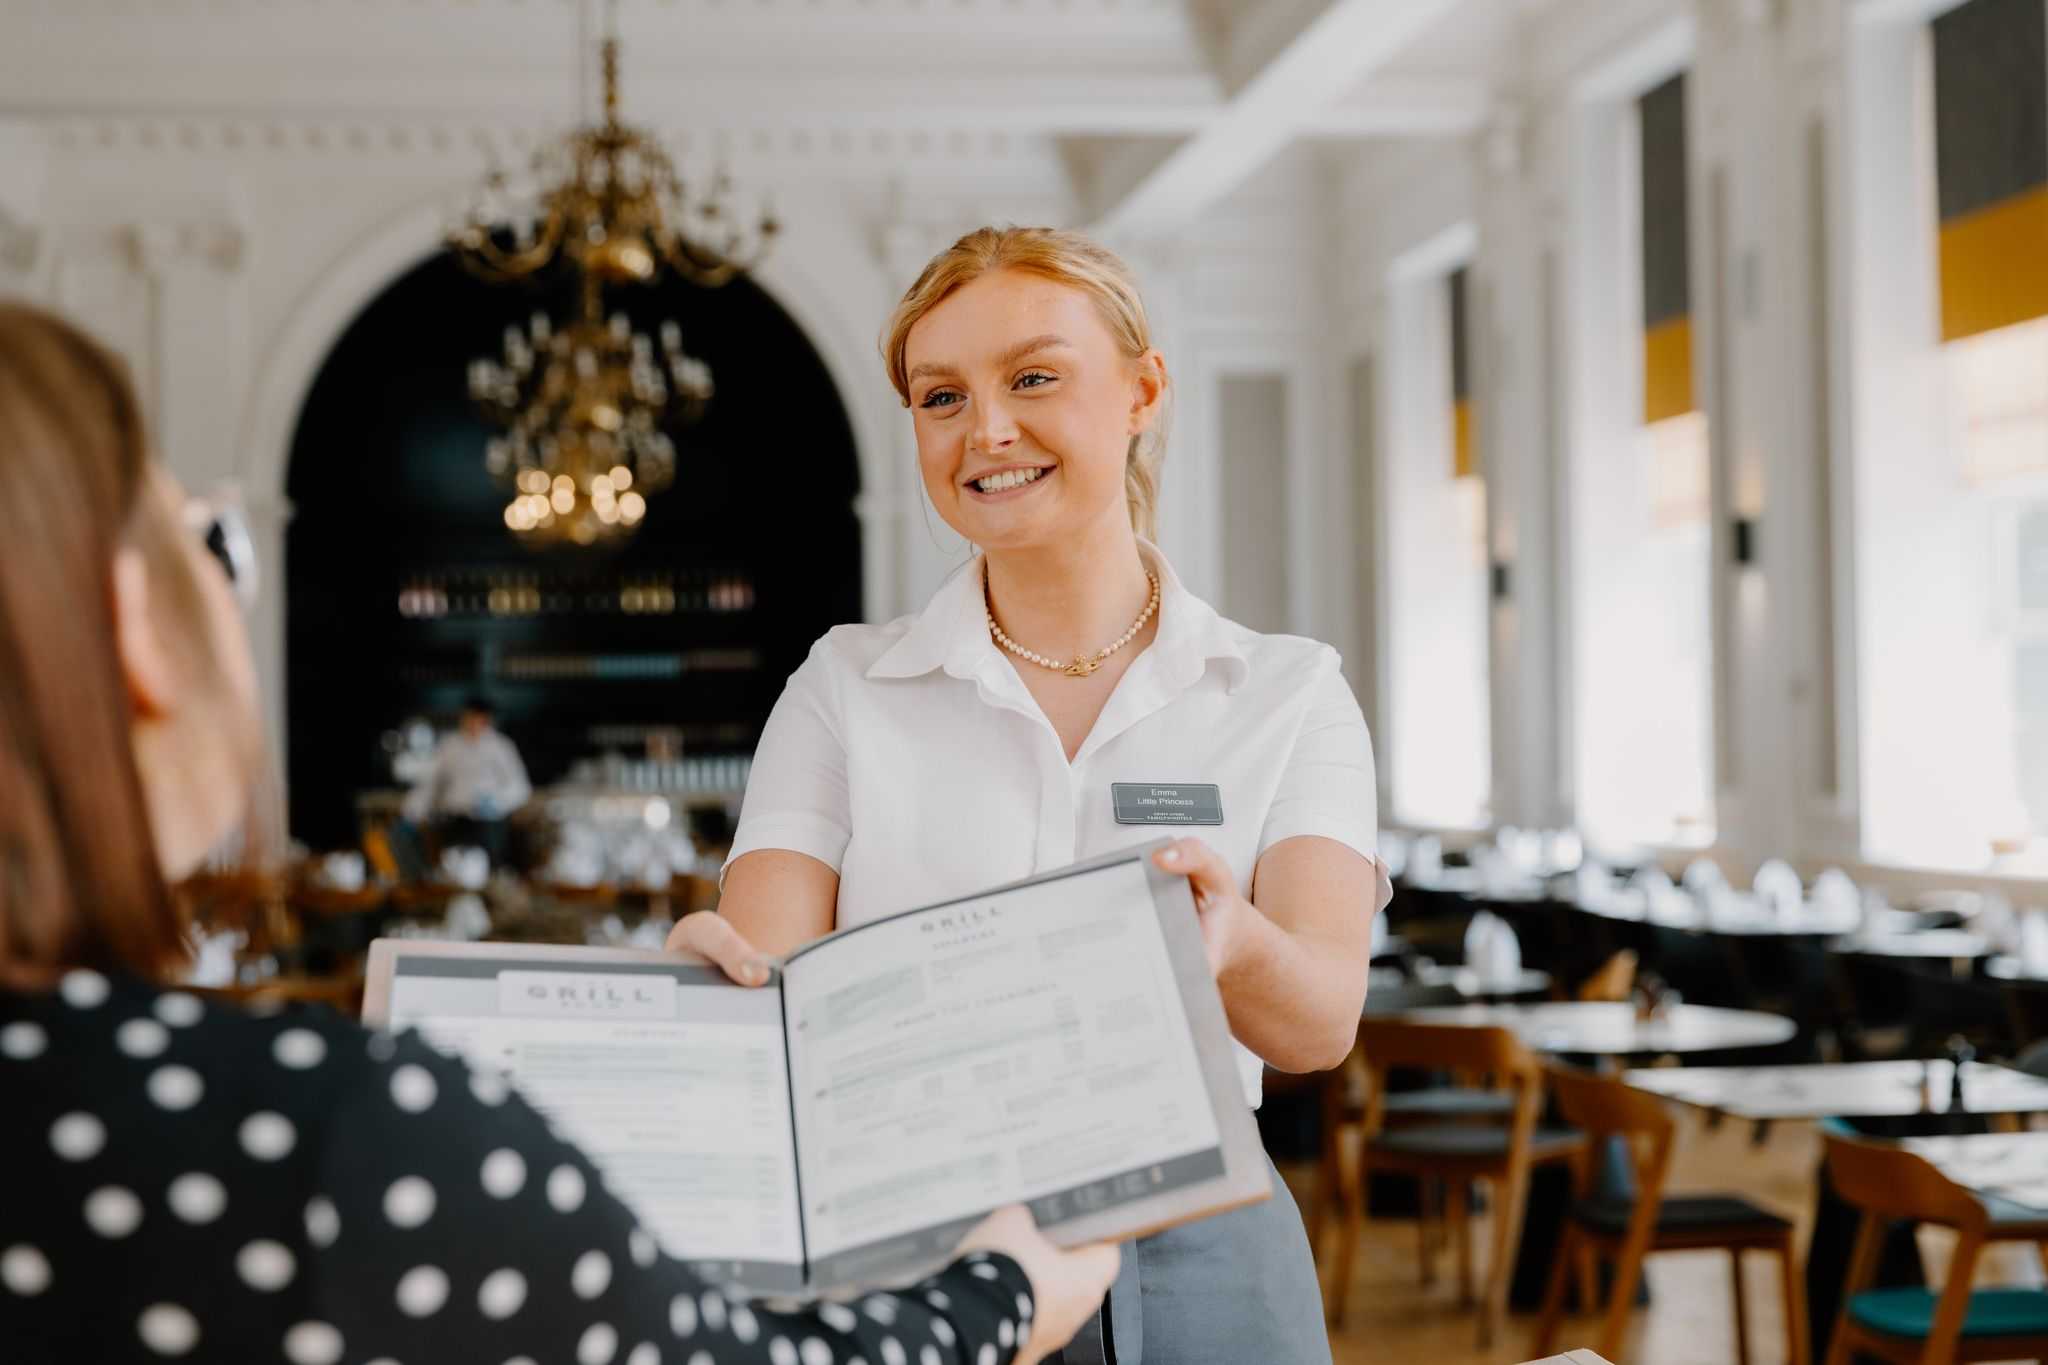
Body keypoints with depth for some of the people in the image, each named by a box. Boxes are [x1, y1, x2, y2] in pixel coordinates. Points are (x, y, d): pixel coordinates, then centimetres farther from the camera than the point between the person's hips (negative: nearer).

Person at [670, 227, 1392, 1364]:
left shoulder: (1288, 696, 3)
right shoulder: (845, 692, 6)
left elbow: (1323, 1019, -12)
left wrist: (1229, 948, -35)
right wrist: (717, 970, -29)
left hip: (1195, 1266, 0)